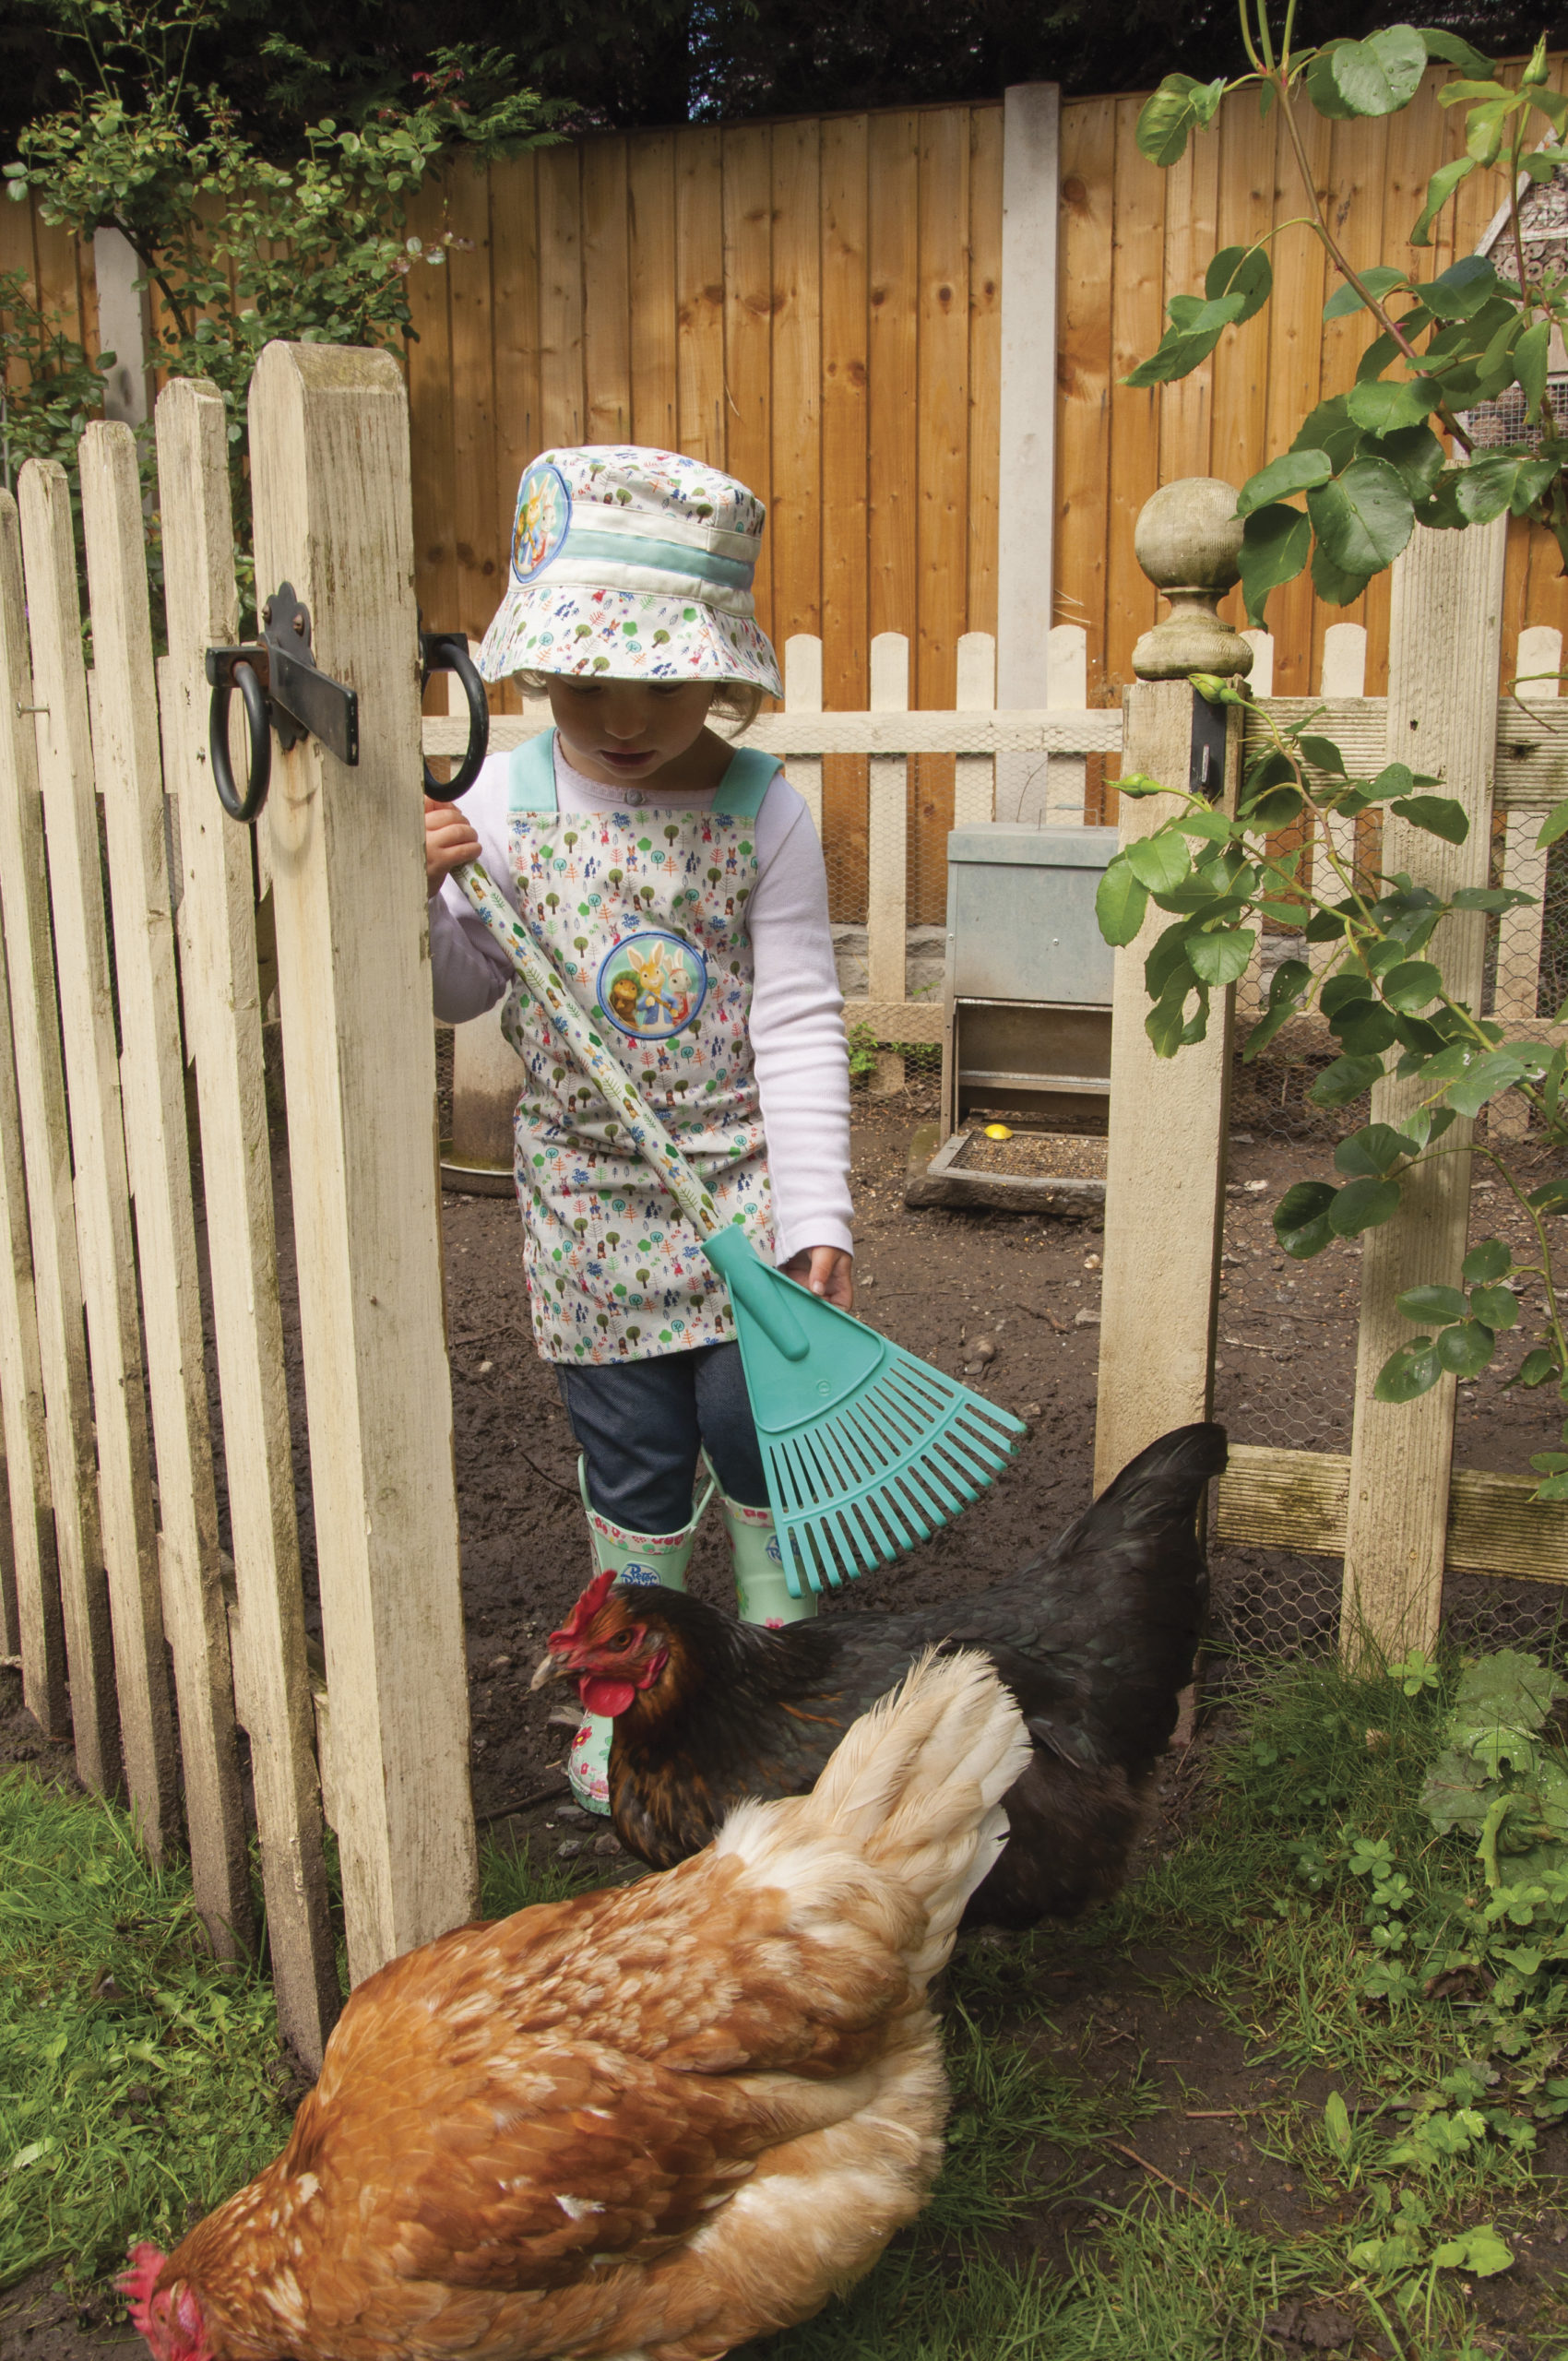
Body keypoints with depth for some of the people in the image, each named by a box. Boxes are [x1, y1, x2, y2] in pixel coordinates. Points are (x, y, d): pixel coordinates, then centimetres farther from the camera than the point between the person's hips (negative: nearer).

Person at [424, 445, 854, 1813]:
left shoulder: (762, 812, -9)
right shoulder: (504, 803, -5)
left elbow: (799, 1023, -9)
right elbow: (462, 994, 4)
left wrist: (817, 1214, -14)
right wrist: (416, 896, -17)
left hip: (741, 1179, -1)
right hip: (589, 1192, 1)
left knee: (761, 1424, 2)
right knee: (630, 1453, 11)